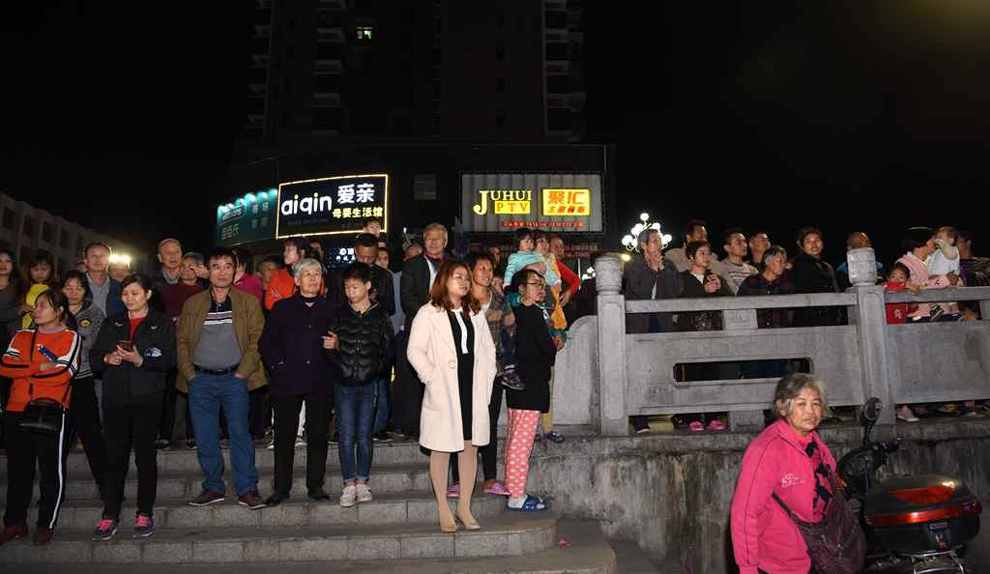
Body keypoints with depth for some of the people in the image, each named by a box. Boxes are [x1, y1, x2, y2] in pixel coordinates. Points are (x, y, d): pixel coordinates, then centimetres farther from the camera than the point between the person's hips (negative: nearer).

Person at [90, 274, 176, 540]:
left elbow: (168, 361, -5)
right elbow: (94, 356, 13)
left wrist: (141, 361, -20)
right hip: (115, 398, 3)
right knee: (115, 456, 3)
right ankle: (110, 516, 12)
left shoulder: (162, 323, 4)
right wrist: (107, 359, -8)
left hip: (147, 399, -3)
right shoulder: (112, 323, 16)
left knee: (145, 456, 2)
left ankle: (145, 514, 12)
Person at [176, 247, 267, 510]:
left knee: (240, 434, -4)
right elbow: (181, 341, 8)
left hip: (234, 378, -2)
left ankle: (247, 489, 1)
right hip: (200, 379, 3)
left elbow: (257, 339, -2)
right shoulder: (192, 304, 11)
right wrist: (190, 373, -3)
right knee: (205, 438, 6)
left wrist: (242, 372, -10)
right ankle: (213, 487, 19)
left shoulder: (248, 302, 4)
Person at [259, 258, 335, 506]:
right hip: (288, 381, -1)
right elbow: (265, 342, 5)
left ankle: (315, 485, 17)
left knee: (318, 435, 6)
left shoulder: (329, 309, 10)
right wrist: (278, 365, -5)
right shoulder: (282, 308, 9)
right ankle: (281, 487, 16)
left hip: (320, 382, 1)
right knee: (284, 435, 5)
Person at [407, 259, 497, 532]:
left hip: (473, 391, 5)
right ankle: (444, 510, 15)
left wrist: (486, 378, 7)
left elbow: (488, 348, 17)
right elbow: (415, 351, -8)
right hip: (444, 392, -5)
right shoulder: (428, 313, -3)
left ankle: (464, 507, 20)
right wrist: (432, 378, -15)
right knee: (442, 449, 3)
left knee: (470, 447, 8)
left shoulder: (475, 313, 14)